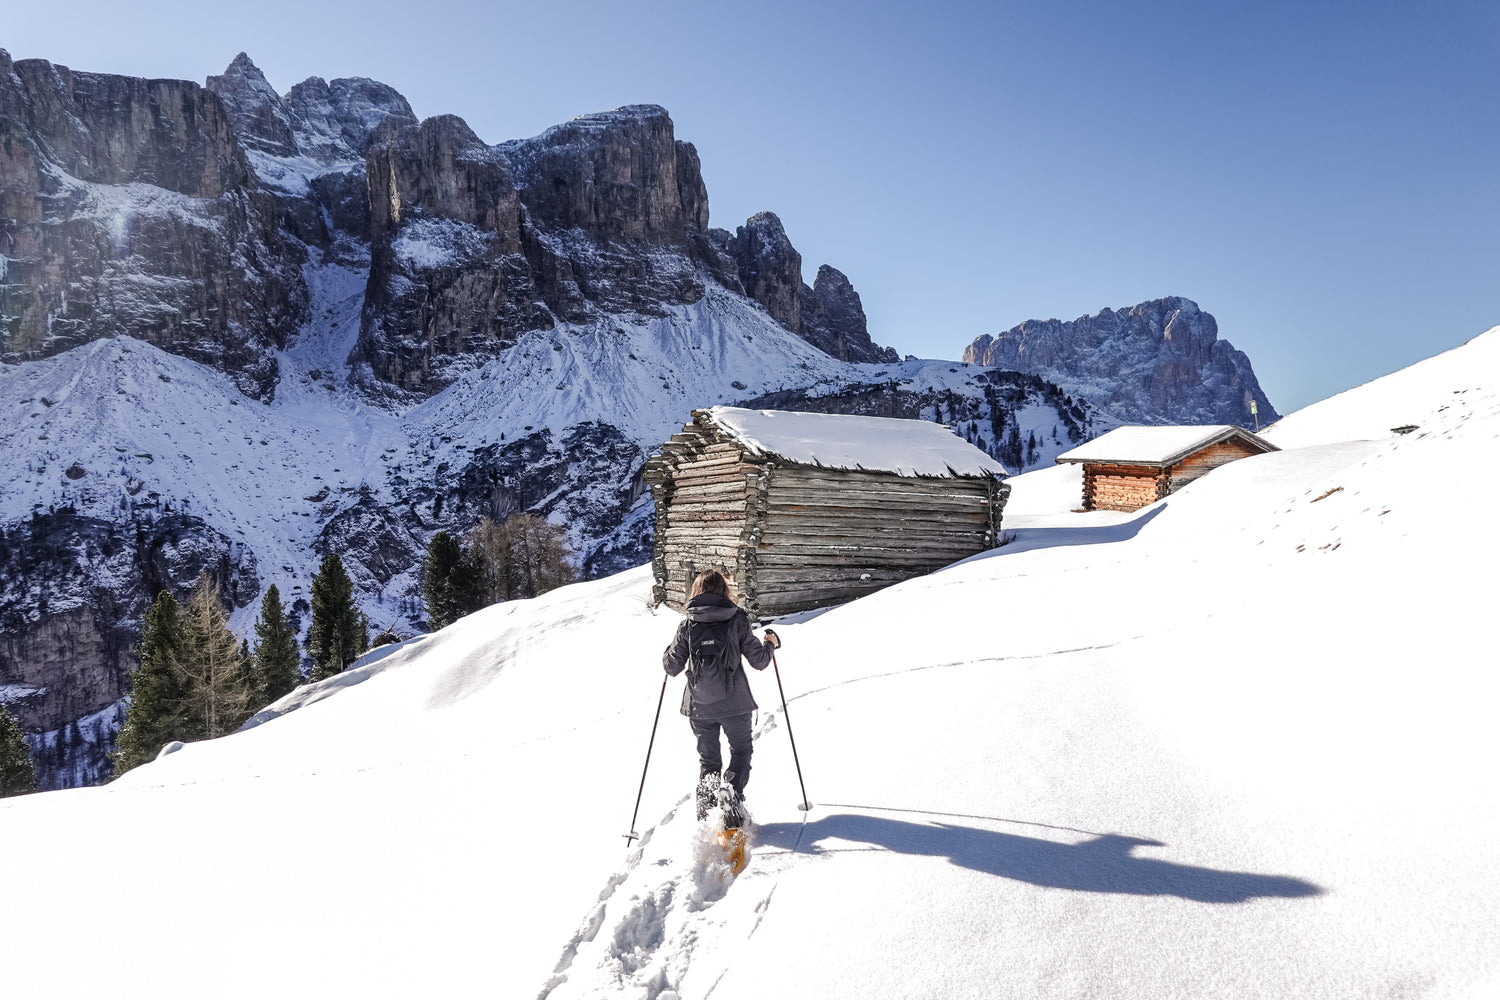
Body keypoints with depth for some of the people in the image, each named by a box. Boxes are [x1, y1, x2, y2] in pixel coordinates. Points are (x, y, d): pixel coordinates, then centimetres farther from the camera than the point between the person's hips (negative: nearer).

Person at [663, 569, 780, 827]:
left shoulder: (688, 625, -2)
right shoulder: (737, 620, -5)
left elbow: (672, 667, -1)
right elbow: (759, 661, -3)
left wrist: (667, 653, 21)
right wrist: (770, 644, 17)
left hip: (700, 707, 2)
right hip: (735, 704, -1)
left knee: (708, 760, 18)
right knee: (741, 751, 16)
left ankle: (706, 805, -1)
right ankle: (732, 793, -10)